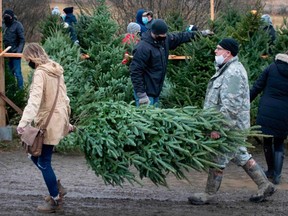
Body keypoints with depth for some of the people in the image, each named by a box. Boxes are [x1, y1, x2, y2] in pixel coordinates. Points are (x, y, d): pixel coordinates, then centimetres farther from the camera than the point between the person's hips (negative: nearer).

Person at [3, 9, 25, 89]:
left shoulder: (17, 25, -9)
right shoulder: (5, 26, 8)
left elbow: (22, 40, -12)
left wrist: (18, 51, -21)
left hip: (15, 53, -6)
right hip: (8, 53, 6)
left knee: (17, 73, -5)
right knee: (10, 73, 13)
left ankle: (20, 89, 2)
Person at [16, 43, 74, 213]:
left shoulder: (40, 73, -18)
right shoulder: (56, 70, 8)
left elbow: (35, 99, -30)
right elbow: (63, 96, 17)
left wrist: (24, 122, -39)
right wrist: (66, 120, 27)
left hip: (48, 122, -9)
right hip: (60, 118, 9)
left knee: (43, 162, 2)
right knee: (37, 156, 19)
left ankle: (56, 201, 9)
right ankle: (57, 188, 21)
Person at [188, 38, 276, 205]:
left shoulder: (233, 73, -22)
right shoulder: (228, 69, 14)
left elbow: (230, 105, -27)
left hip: (230, 125, -11)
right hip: (233, 125, 11)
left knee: (218, 159, 0)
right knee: (241, 155, 17)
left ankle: (209, 194, 11)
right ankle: (265, 185, 23)